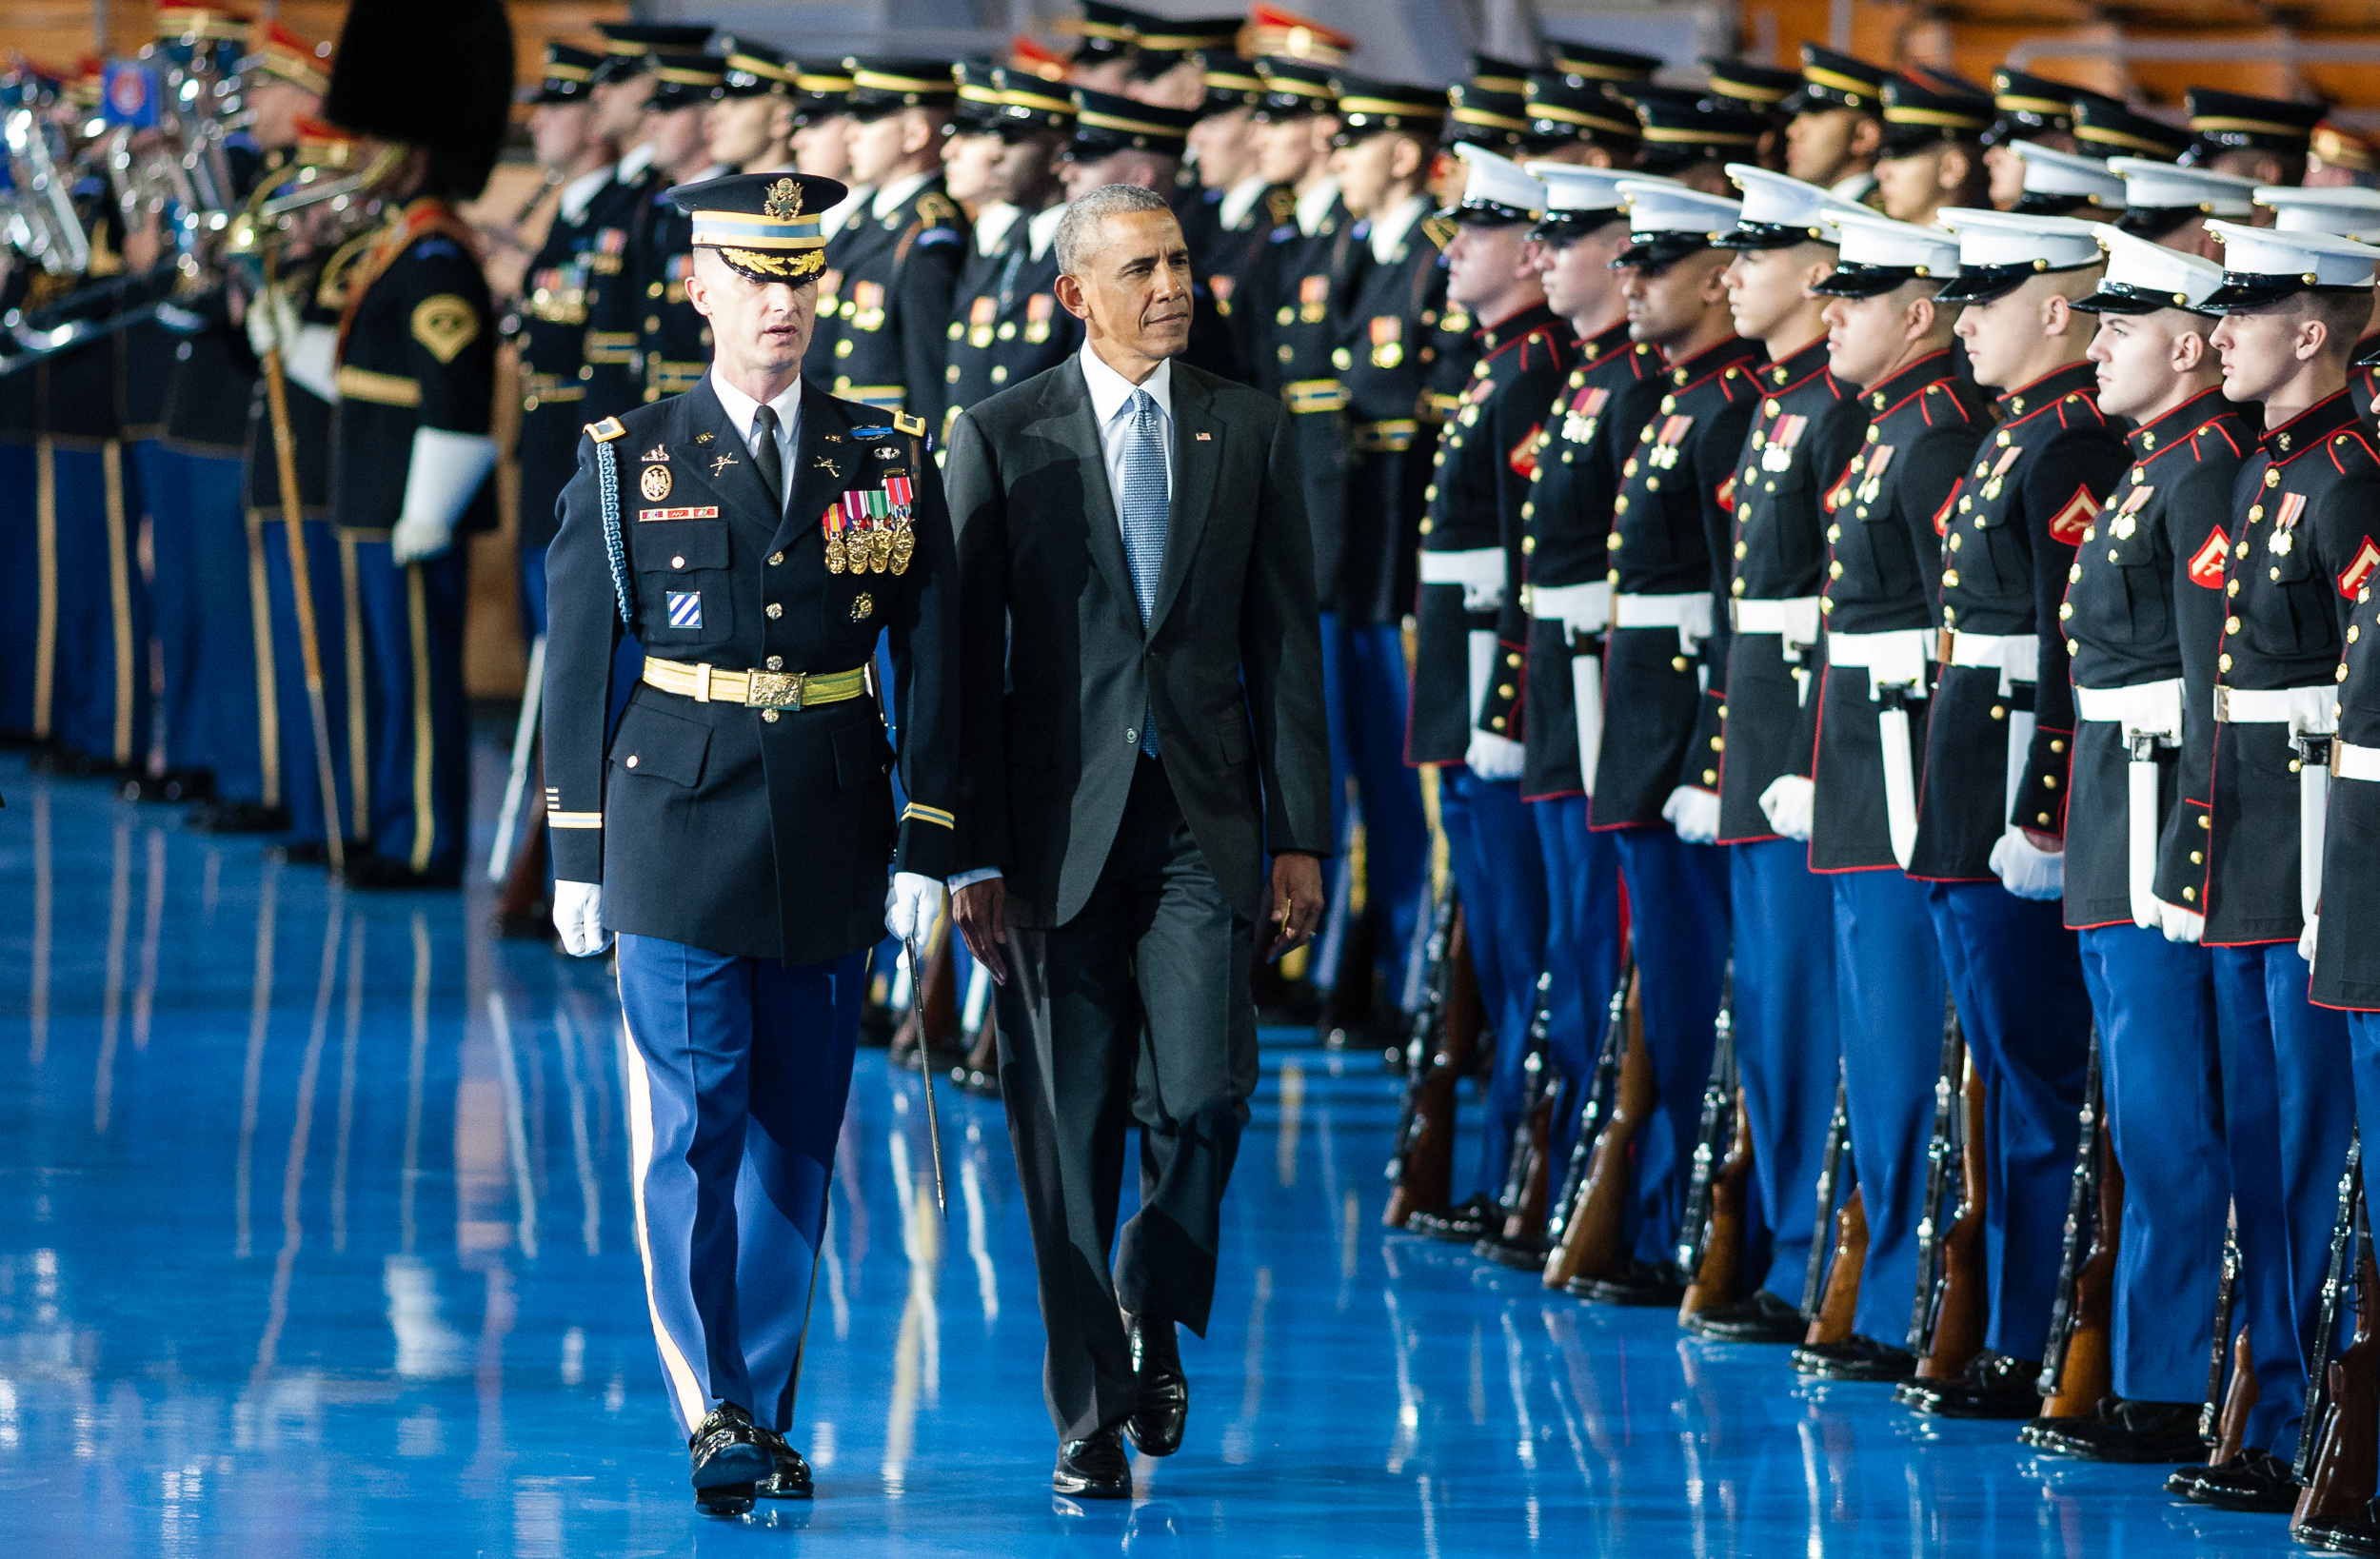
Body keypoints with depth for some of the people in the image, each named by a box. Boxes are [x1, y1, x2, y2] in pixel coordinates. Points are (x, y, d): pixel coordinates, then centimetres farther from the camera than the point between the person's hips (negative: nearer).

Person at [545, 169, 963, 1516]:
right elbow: (578, 667, 3)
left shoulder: (890, 460, 5)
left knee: (799, 1137, 6)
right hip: (680, 833, -2)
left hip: (831, 845, 2)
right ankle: (715, 1420, -8)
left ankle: (766, 1413, 14)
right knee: (694, 1127, -8)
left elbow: (933, 663, 5)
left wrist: (927, 847, -1)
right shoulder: (629, 464, 1)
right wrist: (578, 855, 0)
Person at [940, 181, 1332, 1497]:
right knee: (1069, 1125, 1)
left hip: (1203, 818, 1)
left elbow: (1286, 641, 8)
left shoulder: (1246, 429, 7)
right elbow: (969, 658, 0)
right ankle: (1090, 1410, 11)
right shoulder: (1000, 438, 1)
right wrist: (973, 855, -6)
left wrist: (1302, 837, 2)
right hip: (1059, 820, -1)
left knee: (1203, 1095, -10)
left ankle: (1150, 1314, 18)